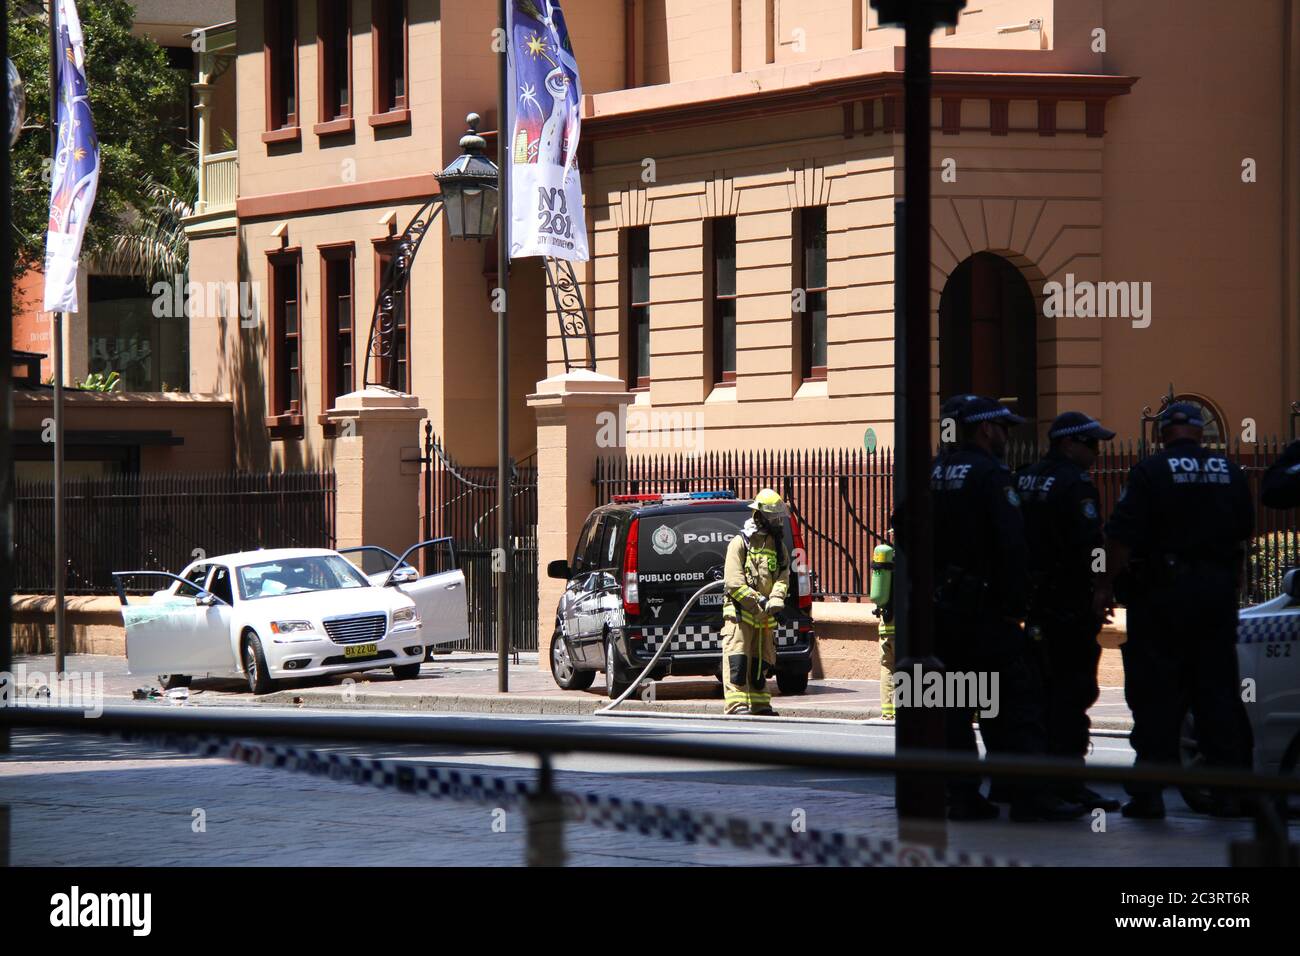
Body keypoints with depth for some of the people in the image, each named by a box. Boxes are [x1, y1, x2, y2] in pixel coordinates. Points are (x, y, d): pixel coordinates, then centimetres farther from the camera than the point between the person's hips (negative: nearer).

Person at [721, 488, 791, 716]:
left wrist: (776, 601, -19)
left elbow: (783, 577, 2)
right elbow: (733, 582, -13)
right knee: (737, 662, -12)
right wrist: (759, 600, -21)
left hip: (765, 617, 6)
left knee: (761, 664, 11)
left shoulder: (778, 546, 14)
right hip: (740, 613, -6)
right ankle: (736, 706, -17)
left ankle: (760, 706, 19)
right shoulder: (740, 543, -5)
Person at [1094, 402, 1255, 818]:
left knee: (1156, 691, -1)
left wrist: (1107, 585, -5)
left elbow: (1122, 535, -14)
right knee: (1218, 689, 9)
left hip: (1161, 592, -4)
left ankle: (1149, 791, -3)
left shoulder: (1150, 471, -9)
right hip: (1218, 590, 4)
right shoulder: (1230, 472, 6)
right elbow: (1243, 532, 16)